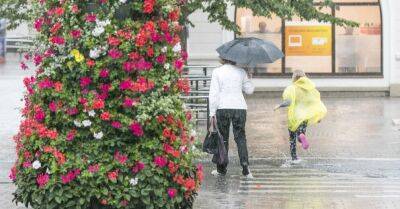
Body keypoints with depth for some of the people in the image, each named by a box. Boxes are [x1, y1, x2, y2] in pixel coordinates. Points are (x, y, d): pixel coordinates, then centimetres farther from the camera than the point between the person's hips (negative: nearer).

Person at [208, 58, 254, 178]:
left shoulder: (217, 72, -2)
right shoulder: (241, 72, 3)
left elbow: (213, 93, -6)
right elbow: (249, 90, 8)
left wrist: (212, 112, -3)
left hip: (223, 108, -1)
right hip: (239, 107, 1)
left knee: (223, 138, 8)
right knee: (240, 137, 3)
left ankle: (222, 169, 11)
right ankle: (245, 166, -12)